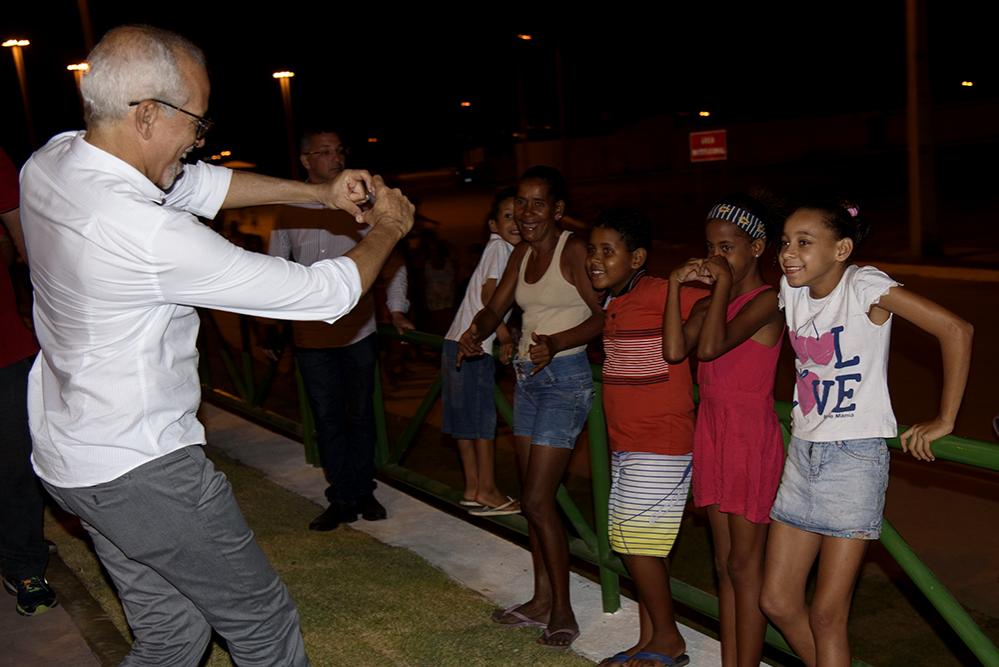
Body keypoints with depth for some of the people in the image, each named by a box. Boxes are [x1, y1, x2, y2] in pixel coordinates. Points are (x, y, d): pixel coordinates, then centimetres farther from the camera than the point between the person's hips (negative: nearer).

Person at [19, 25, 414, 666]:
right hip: (142, 469, -9)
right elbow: (323, 293, -21)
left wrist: (322, 193, 7)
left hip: (73, 454, 9)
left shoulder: (52, 160, -4)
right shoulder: (148, 234, -29)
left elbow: (197, 184, 9)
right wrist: (386, 230, -1)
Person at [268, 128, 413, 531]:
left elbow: (392, 259, 4)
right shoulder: (289, 210, 5)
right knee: (328, 421, 8)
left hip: (359, 333, -1)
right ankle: (342, 501, 19)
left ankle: (362, 493, 25)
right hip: (311, 336, 1)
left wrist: (396, 309, -4)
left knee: (360, 416, 10)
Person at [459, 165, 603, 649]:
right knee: (533, 496, 13)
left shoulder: (573, 249, -12)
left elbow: (604, 315, -16)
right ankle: (542, 600, 26)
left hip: (566, 378, -8)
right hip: (529, 377, 8)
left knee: (538, 500, -7)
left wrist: (556, 342, -29)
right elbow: (495, 309, 7)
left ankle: (563, 611, 8)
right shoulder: (522, 253, 11)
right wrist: (476, 332, -14)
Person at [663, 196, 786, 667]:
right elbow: (674, 349, -6)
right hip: (712, 430, 8)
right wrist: (676, 285, -5)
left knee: (745, 567, 1)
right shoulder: (712, 302, 11)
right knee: (725, 566, 14)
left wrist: (724, 283, -17)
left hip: (751, 436, -8)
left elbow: (711, 346, -26)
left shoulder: (766, 301, -12)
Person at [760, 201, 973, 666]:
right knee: (777, 601, 10)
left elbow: (956, 330, -19)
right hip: (803, 454, 7)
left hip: (855, 458, -6)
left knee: (826, 613, 0)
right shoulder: (790, 291, 4)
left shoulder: (863, 286, -14)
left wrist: (943, 421, -17)